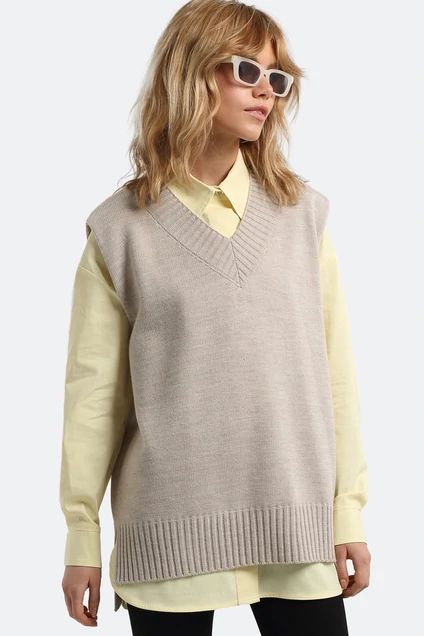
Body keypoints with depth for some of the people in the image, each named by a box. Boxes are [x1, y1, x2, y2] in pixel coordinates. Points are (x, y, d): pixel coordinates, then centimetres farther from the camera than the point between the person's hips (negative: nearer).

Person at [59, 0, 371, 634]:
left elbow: (334, 371, 6)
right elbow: (94, 392, 1)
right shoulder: (122, 228, 1)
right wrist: (82, 537, 2)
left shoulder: (303, 213, 7)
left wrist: (349, 510, 3)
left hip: (296, 527, 2)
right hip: (170, 530, -2)